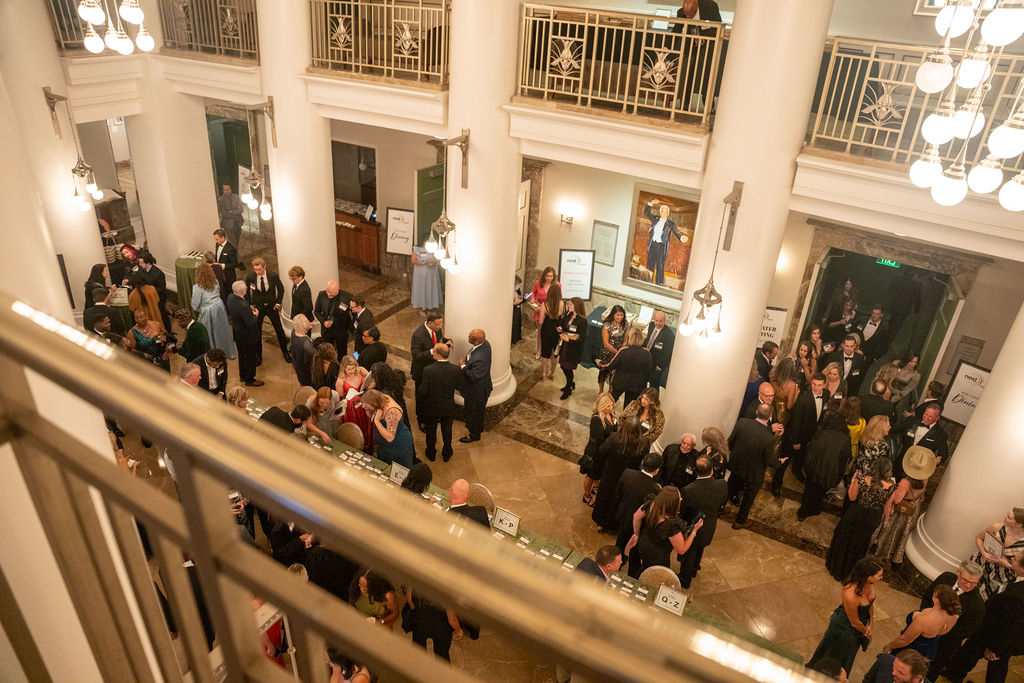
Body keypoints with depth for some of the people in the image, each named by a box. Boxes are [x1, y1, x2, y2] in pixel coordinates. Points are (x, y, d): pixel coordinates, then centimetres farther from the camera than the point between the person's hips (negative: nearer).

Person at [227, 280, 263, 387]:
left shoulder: (230, 297, -10)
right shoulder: (243, 306, -36)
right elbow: (250, 324, -29)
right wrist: (255, 315, -11)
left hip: (237, 333, 9)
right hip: (247, 336, -9)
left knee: (242, 355, 27)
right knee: (250, 358, 12)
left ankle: (242, 376, 45)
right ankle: (249, 380, 29)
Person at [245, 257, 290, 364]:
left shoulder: (273, 276, -15)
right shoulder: (250, 277, -14)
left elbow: (281, 289, 2)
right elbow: (246, 292, 3)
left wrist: (278, 303, -2)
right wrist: (250, 305, -3)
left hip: (272, 307, 0)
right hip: (257, 307, 0)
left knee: (279, 330, 8)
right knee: (257, 332, 8)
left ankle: (285, 352, 28)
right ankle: (258, 355, 26)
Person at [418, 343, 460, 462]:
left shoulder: (428, 370, -28)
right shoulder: (455, 370, -21)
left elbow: (423, 391, -22)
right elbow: (458, 386, -4)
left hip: (432, 408, -2)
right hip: (448, 408, 2)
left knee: (431, 430, 23)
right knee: (447, 430, 23)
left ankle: (431, 453, 41)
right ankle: (446, 454, 41)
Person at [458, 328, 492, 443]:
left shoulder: (479, 359, -42)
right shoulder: (485, 343, -13)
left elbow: (474, 377, -35)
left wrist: (463, 366, -25)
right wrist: (467, 360, -4)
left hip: (476, 391, -9)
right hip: (480, 387, 9)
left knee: (473, 412, 17)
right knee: (478, 410, 32)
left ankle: (474, 435, 41)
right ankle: (479, 428, 56)